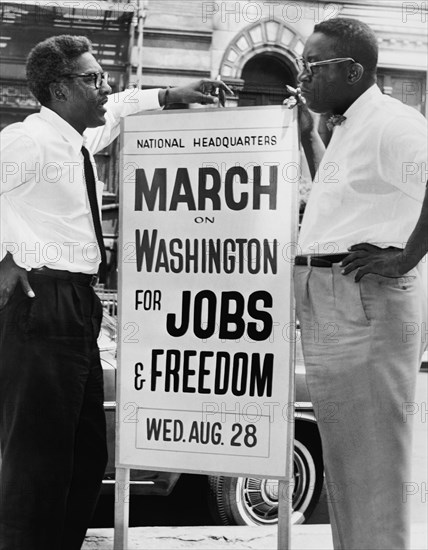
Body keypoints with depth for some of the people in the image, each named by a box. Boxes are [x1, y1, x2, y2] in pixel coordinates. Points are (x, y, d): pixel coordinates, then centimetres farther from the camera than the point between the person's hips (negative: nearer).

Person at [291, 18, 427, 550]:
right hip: (328, 301, 10)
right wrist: (307, 135, 27)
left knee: (371, 452, -5)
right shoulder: (347, 129, 18)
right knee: (341, 452, 16)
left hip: (367, 302, -10)